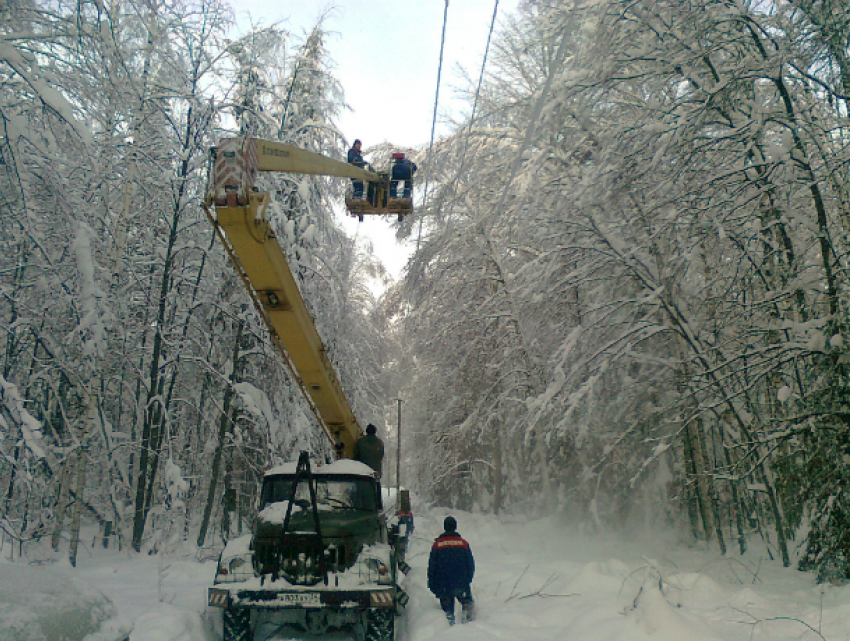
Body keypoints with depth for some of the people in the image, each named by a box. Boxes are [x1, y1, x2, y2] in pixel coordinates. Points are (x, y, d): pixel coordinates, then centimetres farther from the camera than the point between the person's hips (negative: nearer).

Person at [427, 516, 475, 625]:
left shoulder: (437, 544, -1)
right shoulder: (463, 543, 0)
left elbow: (432, 566, 1)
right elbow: (471, 564, 5)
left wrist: (432, 584, 8)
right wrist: (468, 579, 17)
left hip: (443, 585, 0)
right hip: (461, 583, 0)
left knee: (447, 606, 11)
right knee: (466, 599, 17)